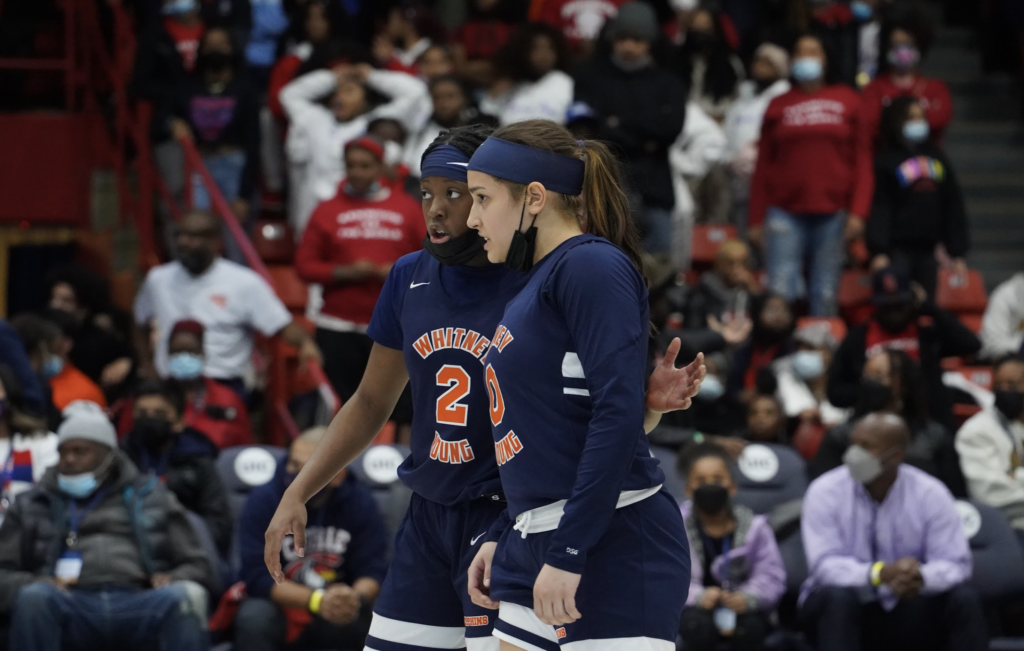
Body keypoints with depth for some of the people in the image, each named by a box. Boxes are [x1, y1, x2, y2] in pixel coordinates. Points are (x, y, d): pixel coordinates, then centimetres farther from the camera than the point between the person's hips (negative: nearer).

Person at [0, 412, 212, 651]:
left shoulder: (150, 496, 26)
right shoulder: (32, 505, 26)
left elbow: (195, 564, 23)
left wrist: (174, 581, -2)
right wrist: (29, 584, -6)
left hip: (139, 604, 0)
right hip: (71, 605, 0)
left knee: (182, 598, -34)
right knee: (33, 597, -35)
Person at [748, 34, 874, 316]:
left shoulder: (847, 101, 10)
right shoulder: (778, 106, 11)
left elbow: (861, 160, 6)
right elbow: (762, 166, 10)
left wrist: (858, 211, -4)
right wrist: (757, 218, 4)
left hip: (832, 213, 0)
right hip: (785, 214, 0)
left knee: (826, 293, 1)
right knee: (780, 292, -9)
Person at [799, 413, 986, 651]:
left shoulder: (931, 495, -6)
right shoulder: (825, 492, -10)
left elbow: (955, 566, -13)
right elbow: (825, 565, -20)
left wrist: (921, 577, -38)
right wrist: (880, 573, -39)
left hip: (907, 614, 2)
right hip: (840, 610, -2)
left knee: (963, 600, -24)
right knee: (838, 597, -36)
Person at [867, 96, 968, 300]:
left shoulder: (937, 158, 15)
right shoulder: (886, 160, -1)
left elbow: (953, 207, 16)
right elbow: (879, 207, -7)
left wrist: (957, 253, 12)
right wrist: (879, 252, -16)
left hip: (928, 249, 5)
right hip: (898, 249, -5)